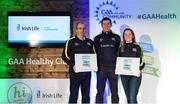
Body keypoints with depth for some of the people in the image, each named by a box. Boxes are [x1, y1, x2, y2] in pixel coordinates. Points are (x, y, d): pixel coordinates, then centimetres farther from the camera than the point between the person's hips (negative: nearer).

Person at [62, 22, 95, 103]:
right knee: (73, 94, 0)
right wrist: (72, 65, -17)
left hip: (87, 72, 4)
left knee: (86, 95, 11)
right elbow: (65, 56, -5)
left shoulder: (90, 42, 13)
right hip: (75, 72, -4)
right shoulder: (71, 41, 0)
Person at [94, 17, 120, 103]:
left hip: (113, 68, 0)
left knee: (114, 92, 5)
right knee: (100, 92, 5)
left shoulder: (116, 37, 9)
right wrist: (96, 66, -4)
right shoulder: (97, 38, 10)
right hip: (101, 69, 0)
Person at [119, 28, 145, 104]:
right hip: (124, 75, 4)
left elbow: (141, 60, 0)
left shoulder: (137, 47, 2)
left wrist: (139, 70, -14)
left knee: (132, 97, -12)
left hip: (135, 75, -3)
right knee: (128, 97, 10)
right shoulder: (121, 48, 9)